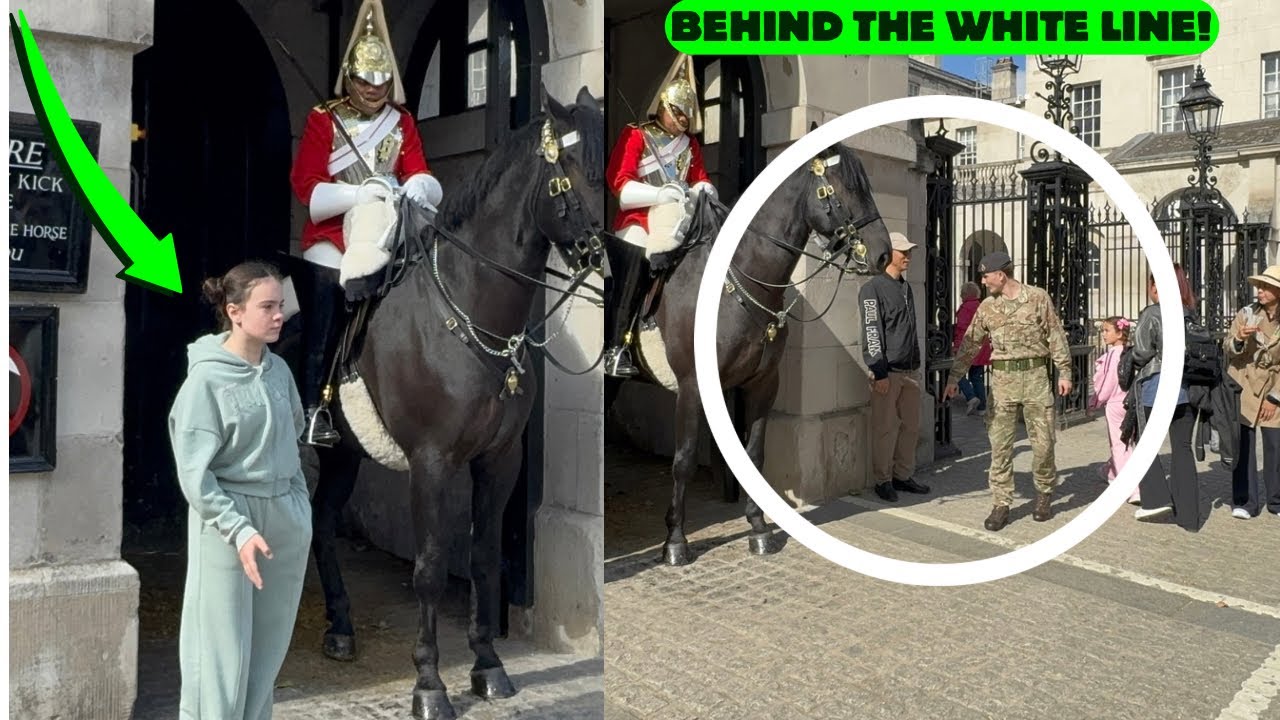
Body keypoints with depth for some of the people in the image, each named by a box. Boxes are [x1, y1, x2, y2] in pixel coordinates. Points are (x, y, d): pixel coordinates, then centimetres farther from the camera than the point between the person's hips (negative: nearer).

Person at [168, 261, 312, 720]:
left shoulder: (279, 370, 4)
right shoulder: (207, 378, -13)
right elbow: (194, 474, -15)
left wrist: (301, 510, 14)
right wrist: (240, 530, -22)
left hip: (286, 518, 6)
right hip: (227, 518, -6)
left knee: (269, 648, 14)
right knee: (223, 650, 2)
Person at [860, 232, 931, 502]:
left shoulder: (906, 287, 17)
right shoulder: (873, 288, -8)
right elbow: (871, 332, -13)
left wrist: (917, 365, 20)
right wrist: (879, 373, -18)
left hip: (911, 370, 8)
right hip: (888, 372, -8)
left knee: (911, 427, 11)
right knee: (885, 429, -2)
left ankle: (903, 475, 21)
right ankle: (883, 480, 8)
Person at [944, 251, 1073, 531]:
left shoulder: (1038, 298, -1)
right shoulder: (987, 307, 8)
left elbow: (1056, 336, 1)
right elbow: (970, 343, 10)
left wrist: (1064, 372, -2)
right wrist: (954, 376, 7)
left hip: (1035, 375, -2)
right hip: (1002, 379, 2)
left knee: (1043, 441, 4)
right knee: (1000, 443, 0)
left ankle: (1044, 494, 25)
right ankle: (1001, 504, 5)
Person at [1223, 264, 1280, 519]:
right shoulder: (1246, 313, -1)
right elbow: (1227, 349, -1)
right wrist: (1239, 339, -23)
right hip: (1242, 390, 0)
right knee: (1243, 447, 0)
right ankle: (1244, 502, 7)